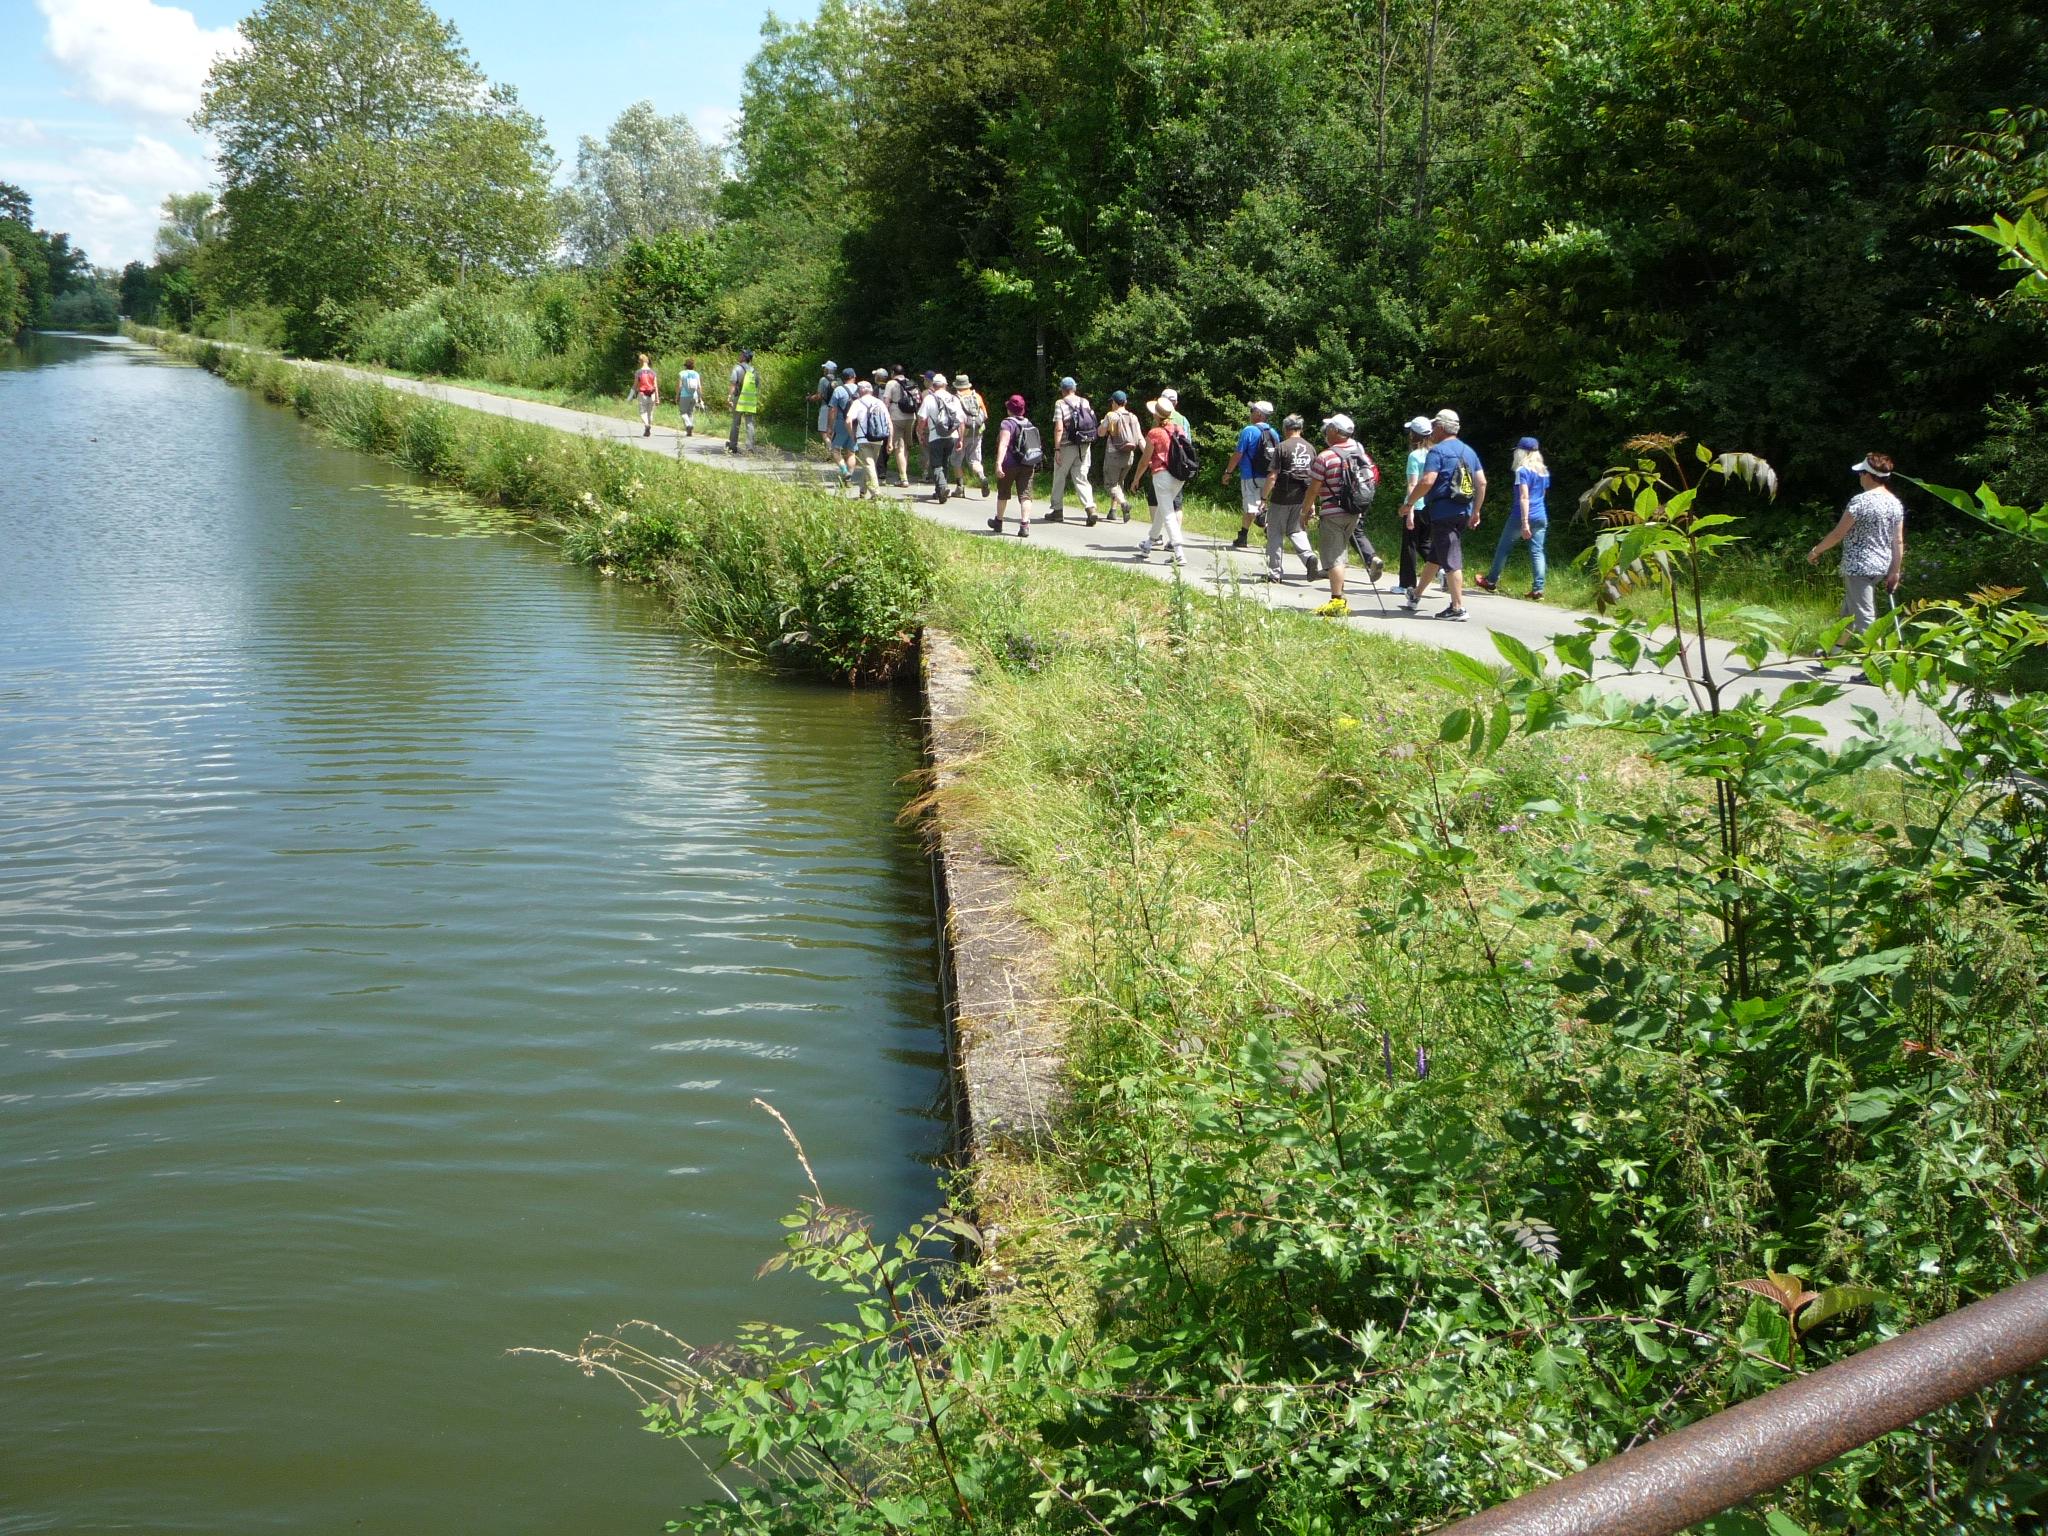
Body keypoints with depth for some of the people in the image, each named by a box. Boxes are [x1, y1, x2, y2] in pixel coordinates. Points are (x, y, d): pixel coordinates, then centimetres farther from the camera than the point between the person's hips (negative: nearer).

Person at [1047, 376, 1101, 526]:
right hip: (1085, 446, 4)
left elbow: (1059, 428, -15)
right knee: (1081, 479, 6)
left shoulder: (1060, 404, -7)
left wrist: (1057, 448, -13)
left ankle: (1057, 510, 20)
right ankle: (1090, 508, -12)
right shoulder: (1085, 402, 7)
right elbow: (1093, 424, 6)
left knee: (1059, 478, 12)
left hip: (1067, 446, -4)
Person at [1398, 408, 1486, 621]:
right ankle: (1415, 597, 30)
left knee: (1451, 560, -7)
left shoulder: (1438, 450, -10)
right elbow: (1481, 483, 13)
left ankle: (1458, 607, -9)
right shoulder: (1469, 452, 15)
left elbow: (1427, 481, -20)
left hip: (1443, 513, -8)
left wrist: (1409, 503, -9)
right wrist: (1476, 511, 19)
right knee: (1435, 556, 18)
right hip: (1463, 513, 8)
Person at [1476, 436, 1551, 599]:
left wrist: (1525, 522, -23)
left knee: (1503, 548, 10)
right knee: (1537, 551, 1)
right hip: (1541, 517, 6)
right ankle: (1538, 589, -9)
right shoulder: (1544, 471, 12)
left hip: (1521, 516, -6)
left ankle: (1491, 581, 22)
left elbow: (1524, 497, -18)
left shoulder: (1523, 471, -11)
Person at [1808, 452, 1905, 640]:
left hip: (1858, 566, -8)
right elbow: (1899, 542, 6)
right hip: (1882, 566, 8)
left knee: (1864, 617, -6)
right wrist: (1895, 572, 13)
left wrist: (1815, 551, 1)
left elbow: (1838, 534, -13)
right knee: (1849, 611, 23)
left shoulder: (1861, 501, -17)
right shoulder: (1895, 503, 4)